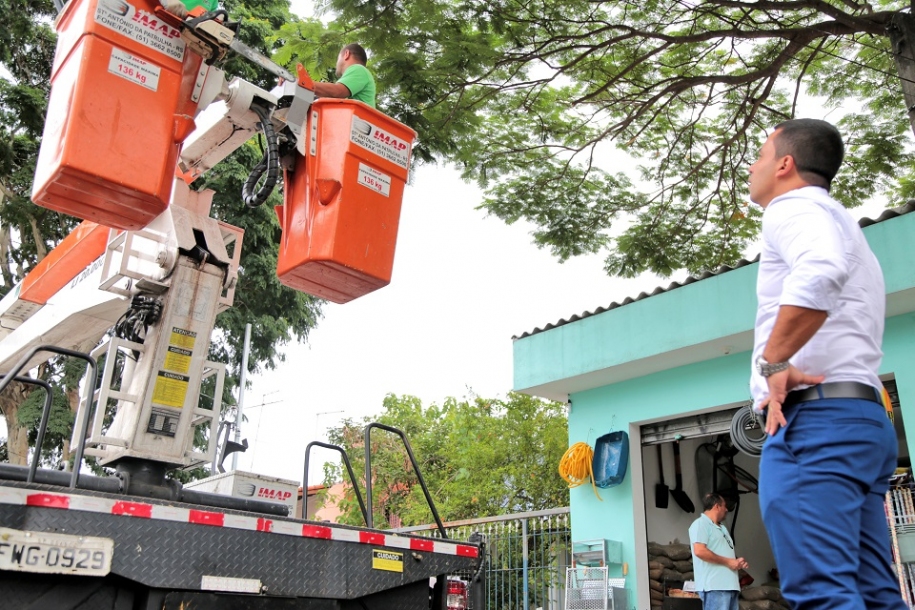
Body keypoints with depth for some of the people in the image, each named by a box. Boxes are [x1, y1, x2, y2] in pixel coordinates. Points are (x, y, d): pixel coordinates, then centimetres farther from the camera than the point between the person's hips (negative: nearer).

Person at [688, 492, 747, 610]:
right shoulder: (701, 524, -5)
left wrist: (737, 561, 6)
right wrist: (727, 562, -13)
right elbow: (699, 551, -18)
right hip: (715, 586, -10)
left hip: (729, 584, 10)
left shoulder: (722, 528, 26)